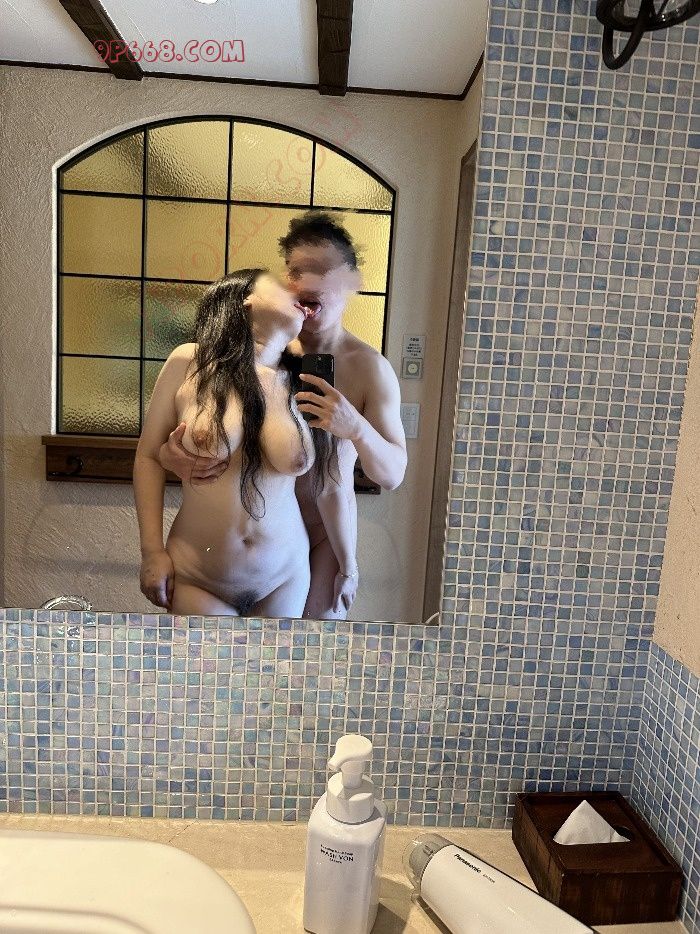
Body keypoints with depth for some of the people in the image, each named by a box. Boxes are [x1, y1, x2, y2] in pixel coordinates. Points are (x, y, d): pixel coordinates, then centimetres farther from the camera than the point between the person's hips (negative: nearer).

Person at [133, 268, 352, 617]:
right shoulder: (188, 363, -8)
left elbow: (330, 487, 4)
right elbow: (149, 456, -1)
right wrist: (152, 551, -4)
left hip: (283, 579, 2)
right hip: (194, 578, -2)